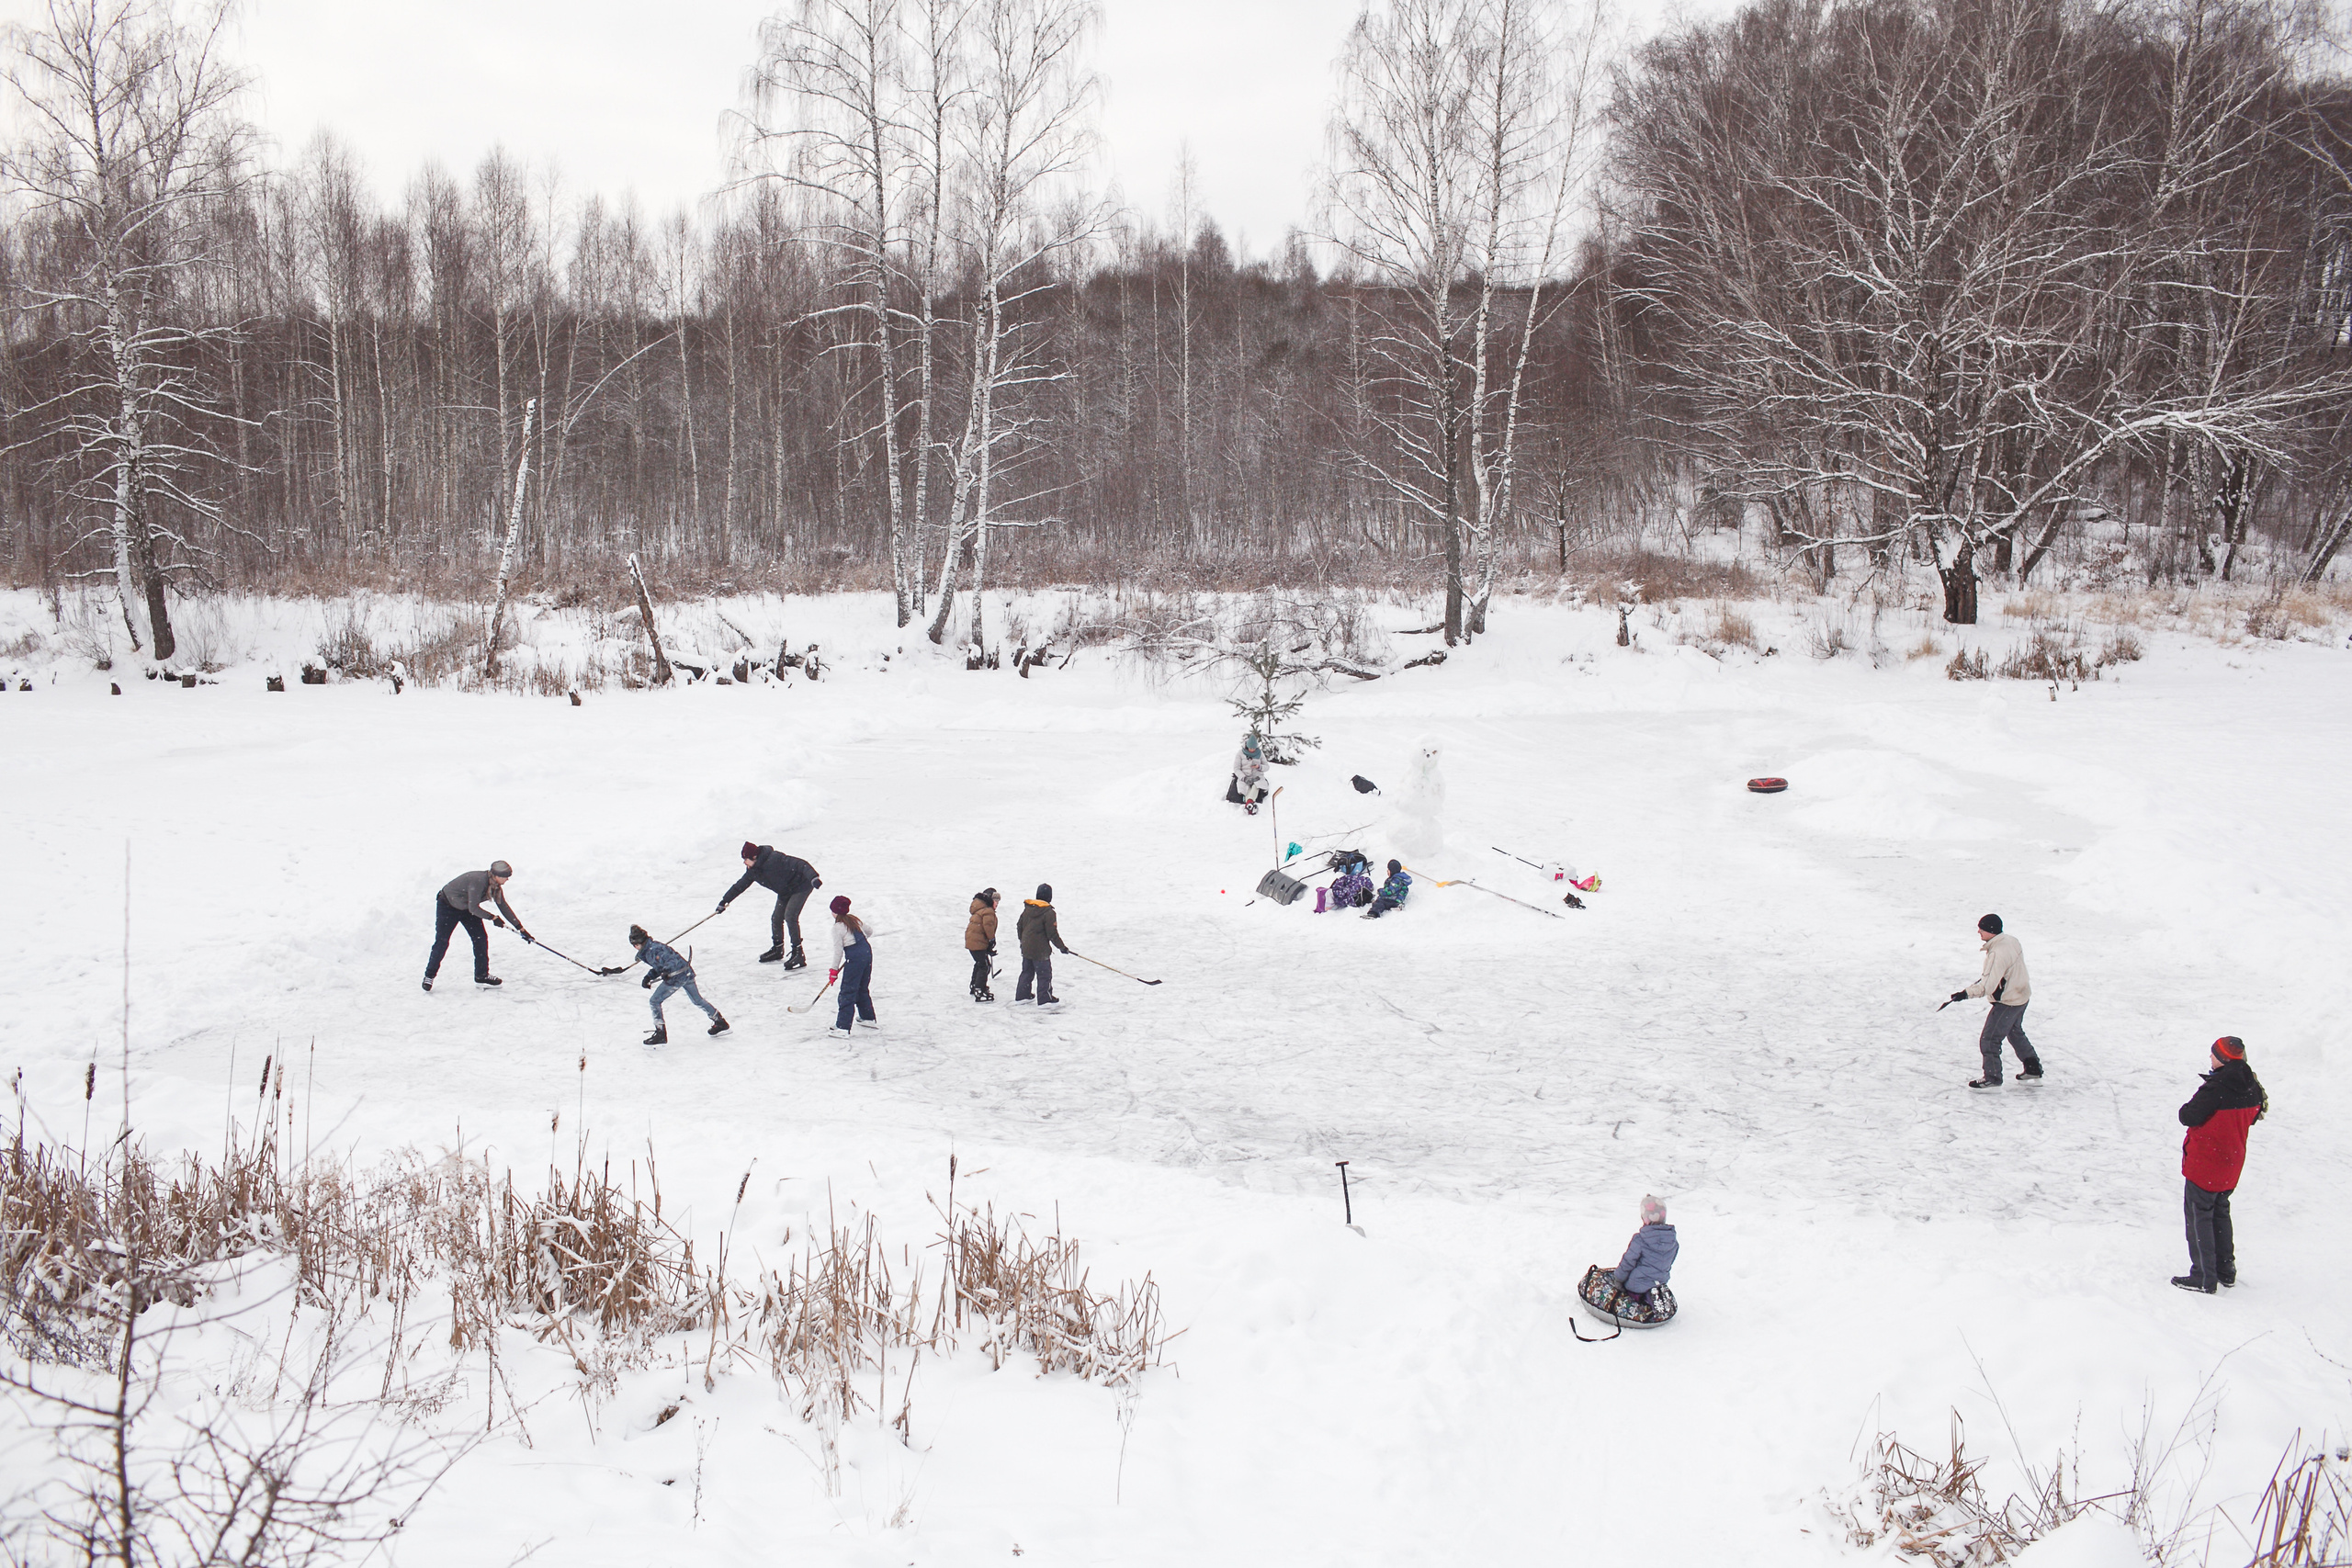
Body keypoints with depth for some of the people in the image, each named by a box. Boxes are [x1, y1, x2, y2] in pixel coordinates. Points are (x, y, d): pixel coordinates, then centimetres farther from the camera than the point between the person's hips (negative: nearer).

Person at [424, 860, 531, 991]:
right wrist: (493, 918, -23)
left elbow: (504, 907, 0)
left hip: (467, 908, 7)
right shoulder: (478, 881, -36)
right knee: (442, 942, -7)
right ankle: (429, 975, 10)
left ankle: (482, 976, 7)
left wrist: (521, 928, 0)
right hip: (447, 905, -7)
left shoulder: (495, 886, -11)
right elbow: (474, 908, -32)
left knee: (481, 938, -2)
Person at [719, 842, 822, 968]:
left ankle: (798, 954, -14)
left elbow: (799, 865, -37)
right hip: (784, 892, 9)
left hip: (801, 887, -9)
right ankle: (777, 950, 33)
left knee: (790, 916, -19)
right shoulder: (752, 870, -4)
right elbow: (740, 885, 10)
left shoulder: (774, 859, -32)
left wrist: (813, 878, -49)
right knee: (776, 918, 10)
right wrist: (725, 901, 12)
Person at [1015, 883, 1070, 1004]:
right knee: (1044, 974, 1)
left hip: (1026, 948, 7)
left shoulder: (1027, 908, 3)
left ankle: (1022, 995, 28)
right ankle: (1044, 999, 2)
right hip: (1040, 950, -7)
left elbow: (1019, 925, 13)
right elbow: (1052, 933, -16)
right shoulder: (1049, 912, -17)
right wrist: (1062, 946, -4)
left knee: (1027, 971, 20)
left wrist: (1022, 940, 29)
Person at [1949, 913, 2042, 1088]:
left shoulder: (1997, 953, -30)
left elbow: (1988, 986, -32)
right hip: (2021, 996, 10)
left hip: (2007, 1003, -10)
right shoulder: (2011, 940, -1)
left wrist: (1966, 993, -31)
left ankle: (1992, 1078, 9)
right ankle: (2033, 1069, 38)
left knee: (1989, 1040, 0)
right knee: (2015, 1033, 29)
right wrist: (1984, 978, 18)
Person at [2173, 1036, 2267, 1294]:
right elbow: (2254, 1116, 14)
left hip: (2204, 1164, -8)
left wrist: (2192, 1105, -2)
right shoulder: (2252, 1087, -2)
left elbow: (2188, 1117, -20)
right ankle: (2226, 1271, 28)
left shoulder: (2215, 1088, -25)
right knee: (2220, 1214, 22)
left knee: (2199, 1216, 1)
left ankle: (2204, 1277, 1)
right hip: (2232, 1164, 8)